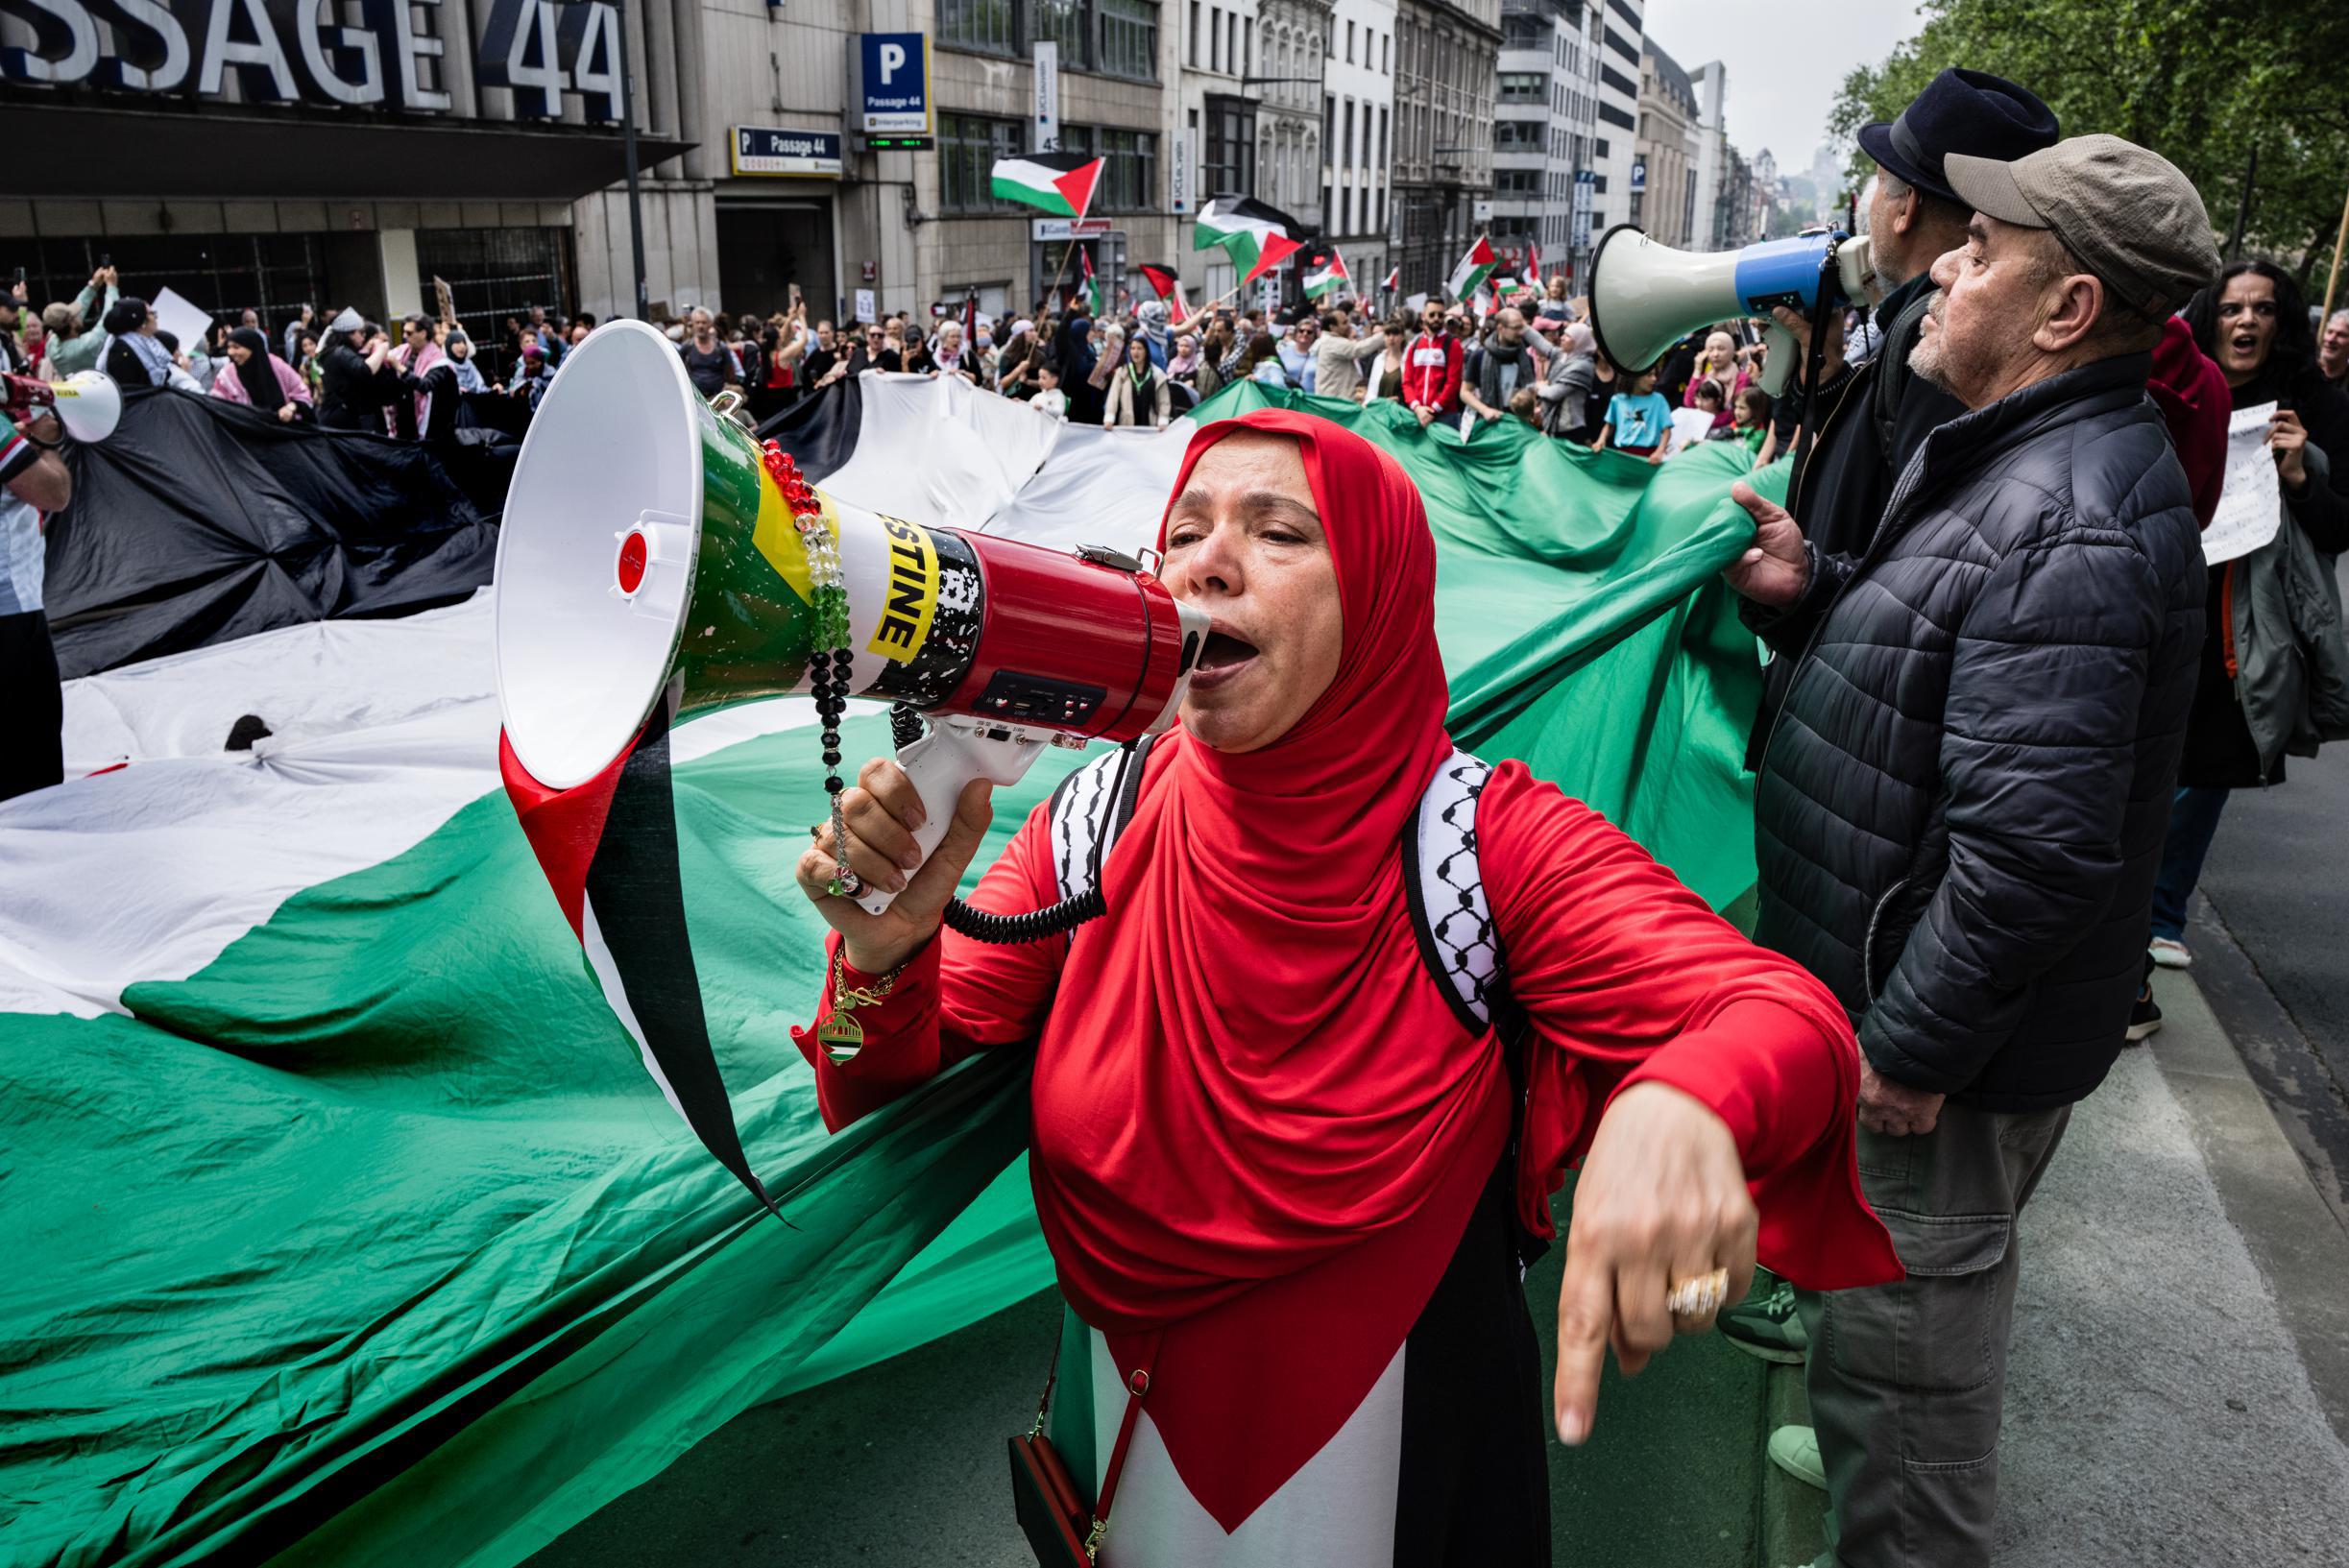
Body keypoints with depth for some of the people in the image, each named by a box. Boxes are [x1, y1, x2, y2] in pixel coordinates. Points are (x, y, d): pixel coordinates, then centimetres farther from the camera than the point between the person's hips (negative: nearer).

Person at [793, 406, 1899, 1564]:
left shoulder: (1489, 845, -21)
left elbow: (1794, 1022, -28)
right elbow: (889, 1097, -9)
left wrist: (1681, 1108, -51)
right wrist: (885, 952, -32)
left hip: (1396, 1470, -2)